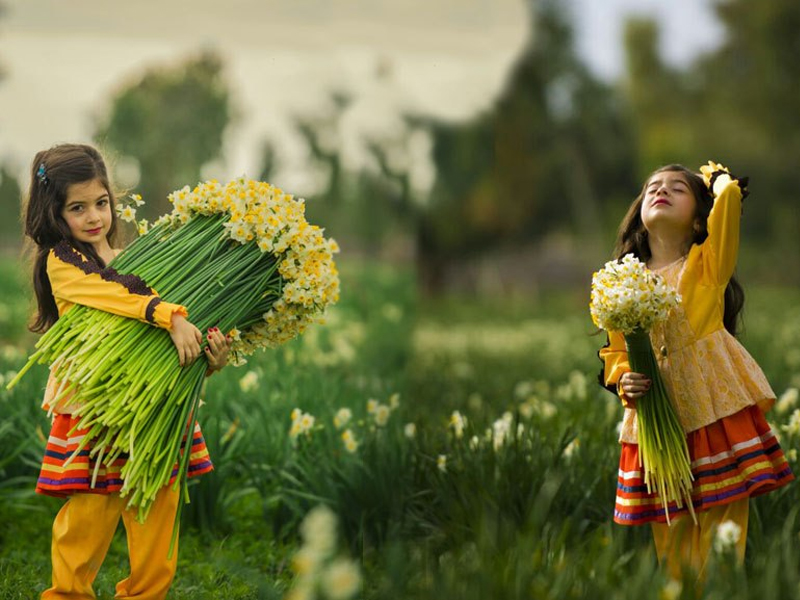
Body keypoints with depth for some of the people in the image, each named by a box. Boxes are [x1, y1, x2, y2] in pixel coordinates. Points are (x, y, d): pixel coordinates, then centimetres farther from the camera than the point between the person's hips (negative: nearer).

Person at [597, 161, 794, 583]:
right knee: (669, 538, 6)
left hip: (716, 412, -2)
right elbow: (614, 351, 13)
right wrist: (623, 381, -8)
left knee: (721, 533, -4)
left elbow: (730, 196, -11)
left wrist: (717, 178, 11)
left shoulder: (707, 262, 4)